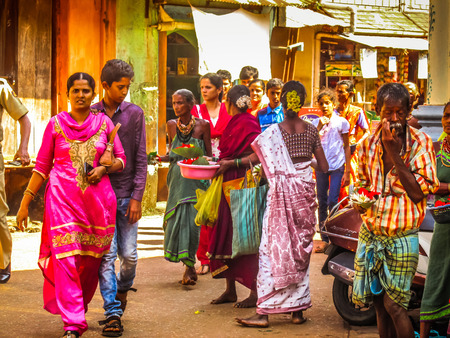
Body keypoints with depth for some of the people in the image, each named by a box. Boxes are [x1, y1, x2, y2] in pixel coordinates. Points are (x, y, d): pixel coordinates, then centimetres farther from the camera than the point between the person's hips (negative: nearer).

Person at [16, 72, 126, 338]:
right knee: (65, 258, -11)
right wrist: (25, 202, 3)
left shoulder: (104, 123, 8)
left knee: (91, 260, 5)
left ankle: (79, 307, 28)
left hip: (97, 199, 2)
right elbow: (42, 167, 7)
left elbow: (121, 159, 13)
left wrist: (104, 169, -8)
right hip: (62, 198, -1)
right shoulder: (56, 124, 5)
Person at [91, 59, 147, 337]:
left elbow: (141, 158, 2)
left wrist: (137, 197, -4)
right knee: (106, 254, -4)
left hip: (127, 195, 1)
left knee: (129, 254, 2)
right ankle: (113, 314, 1)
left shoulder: (135, 114, 4)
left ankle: (123, 289, 32)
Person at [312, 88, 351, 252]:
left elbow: (346, 147, 3)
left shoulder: (341, 122, 0)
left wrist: (347, 171, 0)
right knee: (322, 203, 5)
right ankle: (324, 238, 10)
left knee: (333, 202, -10)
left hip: (337, 166, -3)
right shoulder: (316, 123, 7)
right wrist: (319, 127, -15)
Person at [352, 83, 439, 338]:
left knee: (393, 305, -9)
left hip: (401, 238, -5)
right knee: (379, 304, 11)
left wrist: (394, 152, -19)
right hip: (370, 234, 5)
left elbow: (418, 192, -17)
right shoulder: (368, 143, 5)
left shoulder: (420, 142, -8)